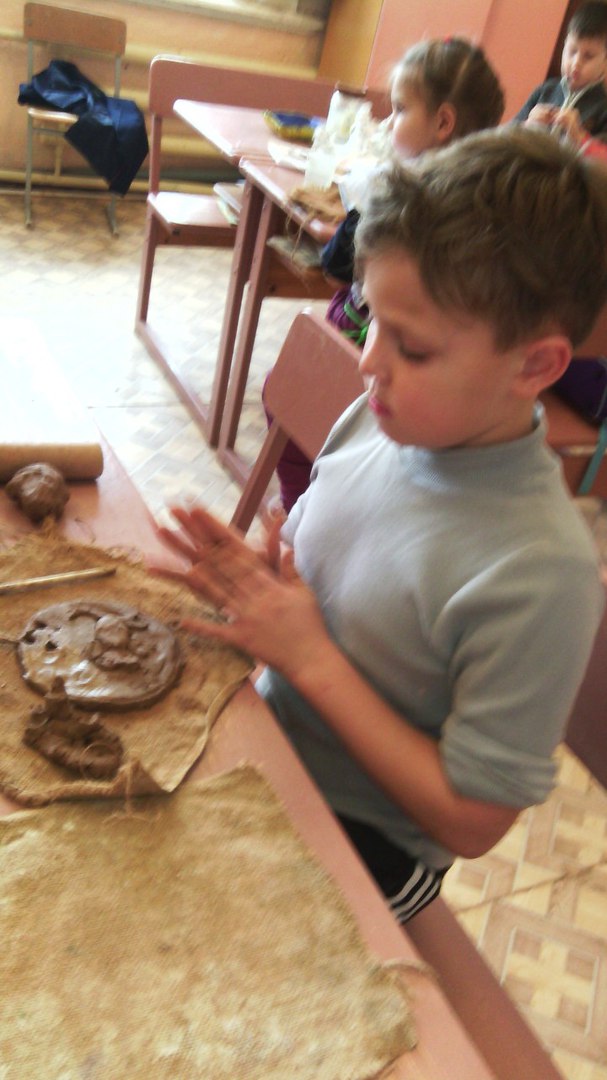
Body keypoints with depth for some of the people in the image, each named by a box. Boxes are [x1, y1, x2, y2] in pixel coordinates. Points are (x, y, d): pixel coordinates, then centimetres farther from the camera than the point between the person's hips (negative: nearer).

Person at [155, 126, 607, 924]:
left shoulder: (541, 575, -31)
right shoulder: (380, 421, -11)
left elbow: (470, 822, -22)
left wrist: (311, 659, -24)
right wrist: (254, 583, -16)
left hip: (363, 836, -5)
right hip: (266, 737, 6)